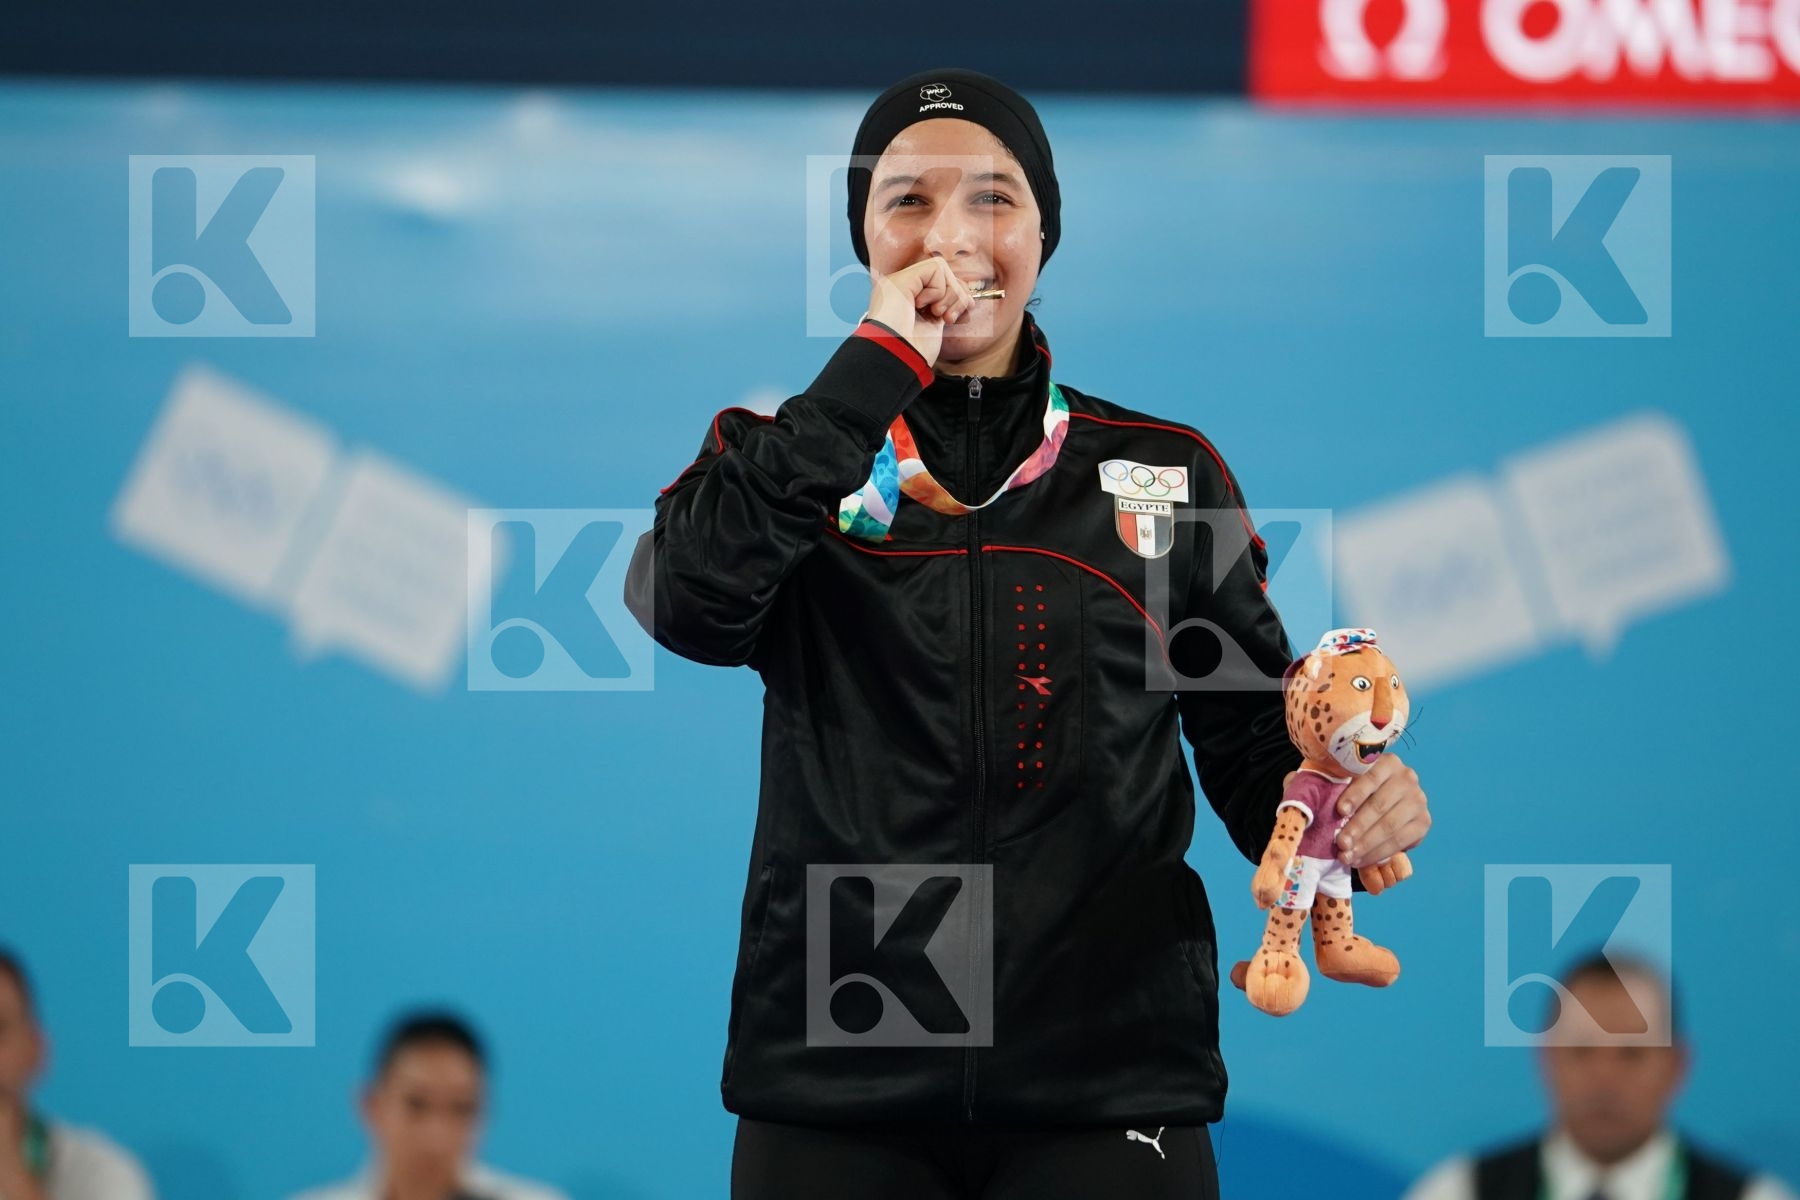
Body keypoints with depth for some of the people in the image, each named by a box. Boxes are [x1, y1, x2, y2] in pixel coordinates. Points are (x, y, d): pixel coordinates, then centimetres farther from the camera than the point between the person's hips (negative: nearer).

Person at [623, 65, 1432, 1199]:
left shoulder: (1169, 472, 11)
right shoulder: (787, 456, 9)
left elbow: (1255, 743, 13)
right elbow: (685, 605, -12)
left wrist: (1355, 809, -10)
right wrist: (874, 366, -13)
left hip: (1110, 1079, 1)